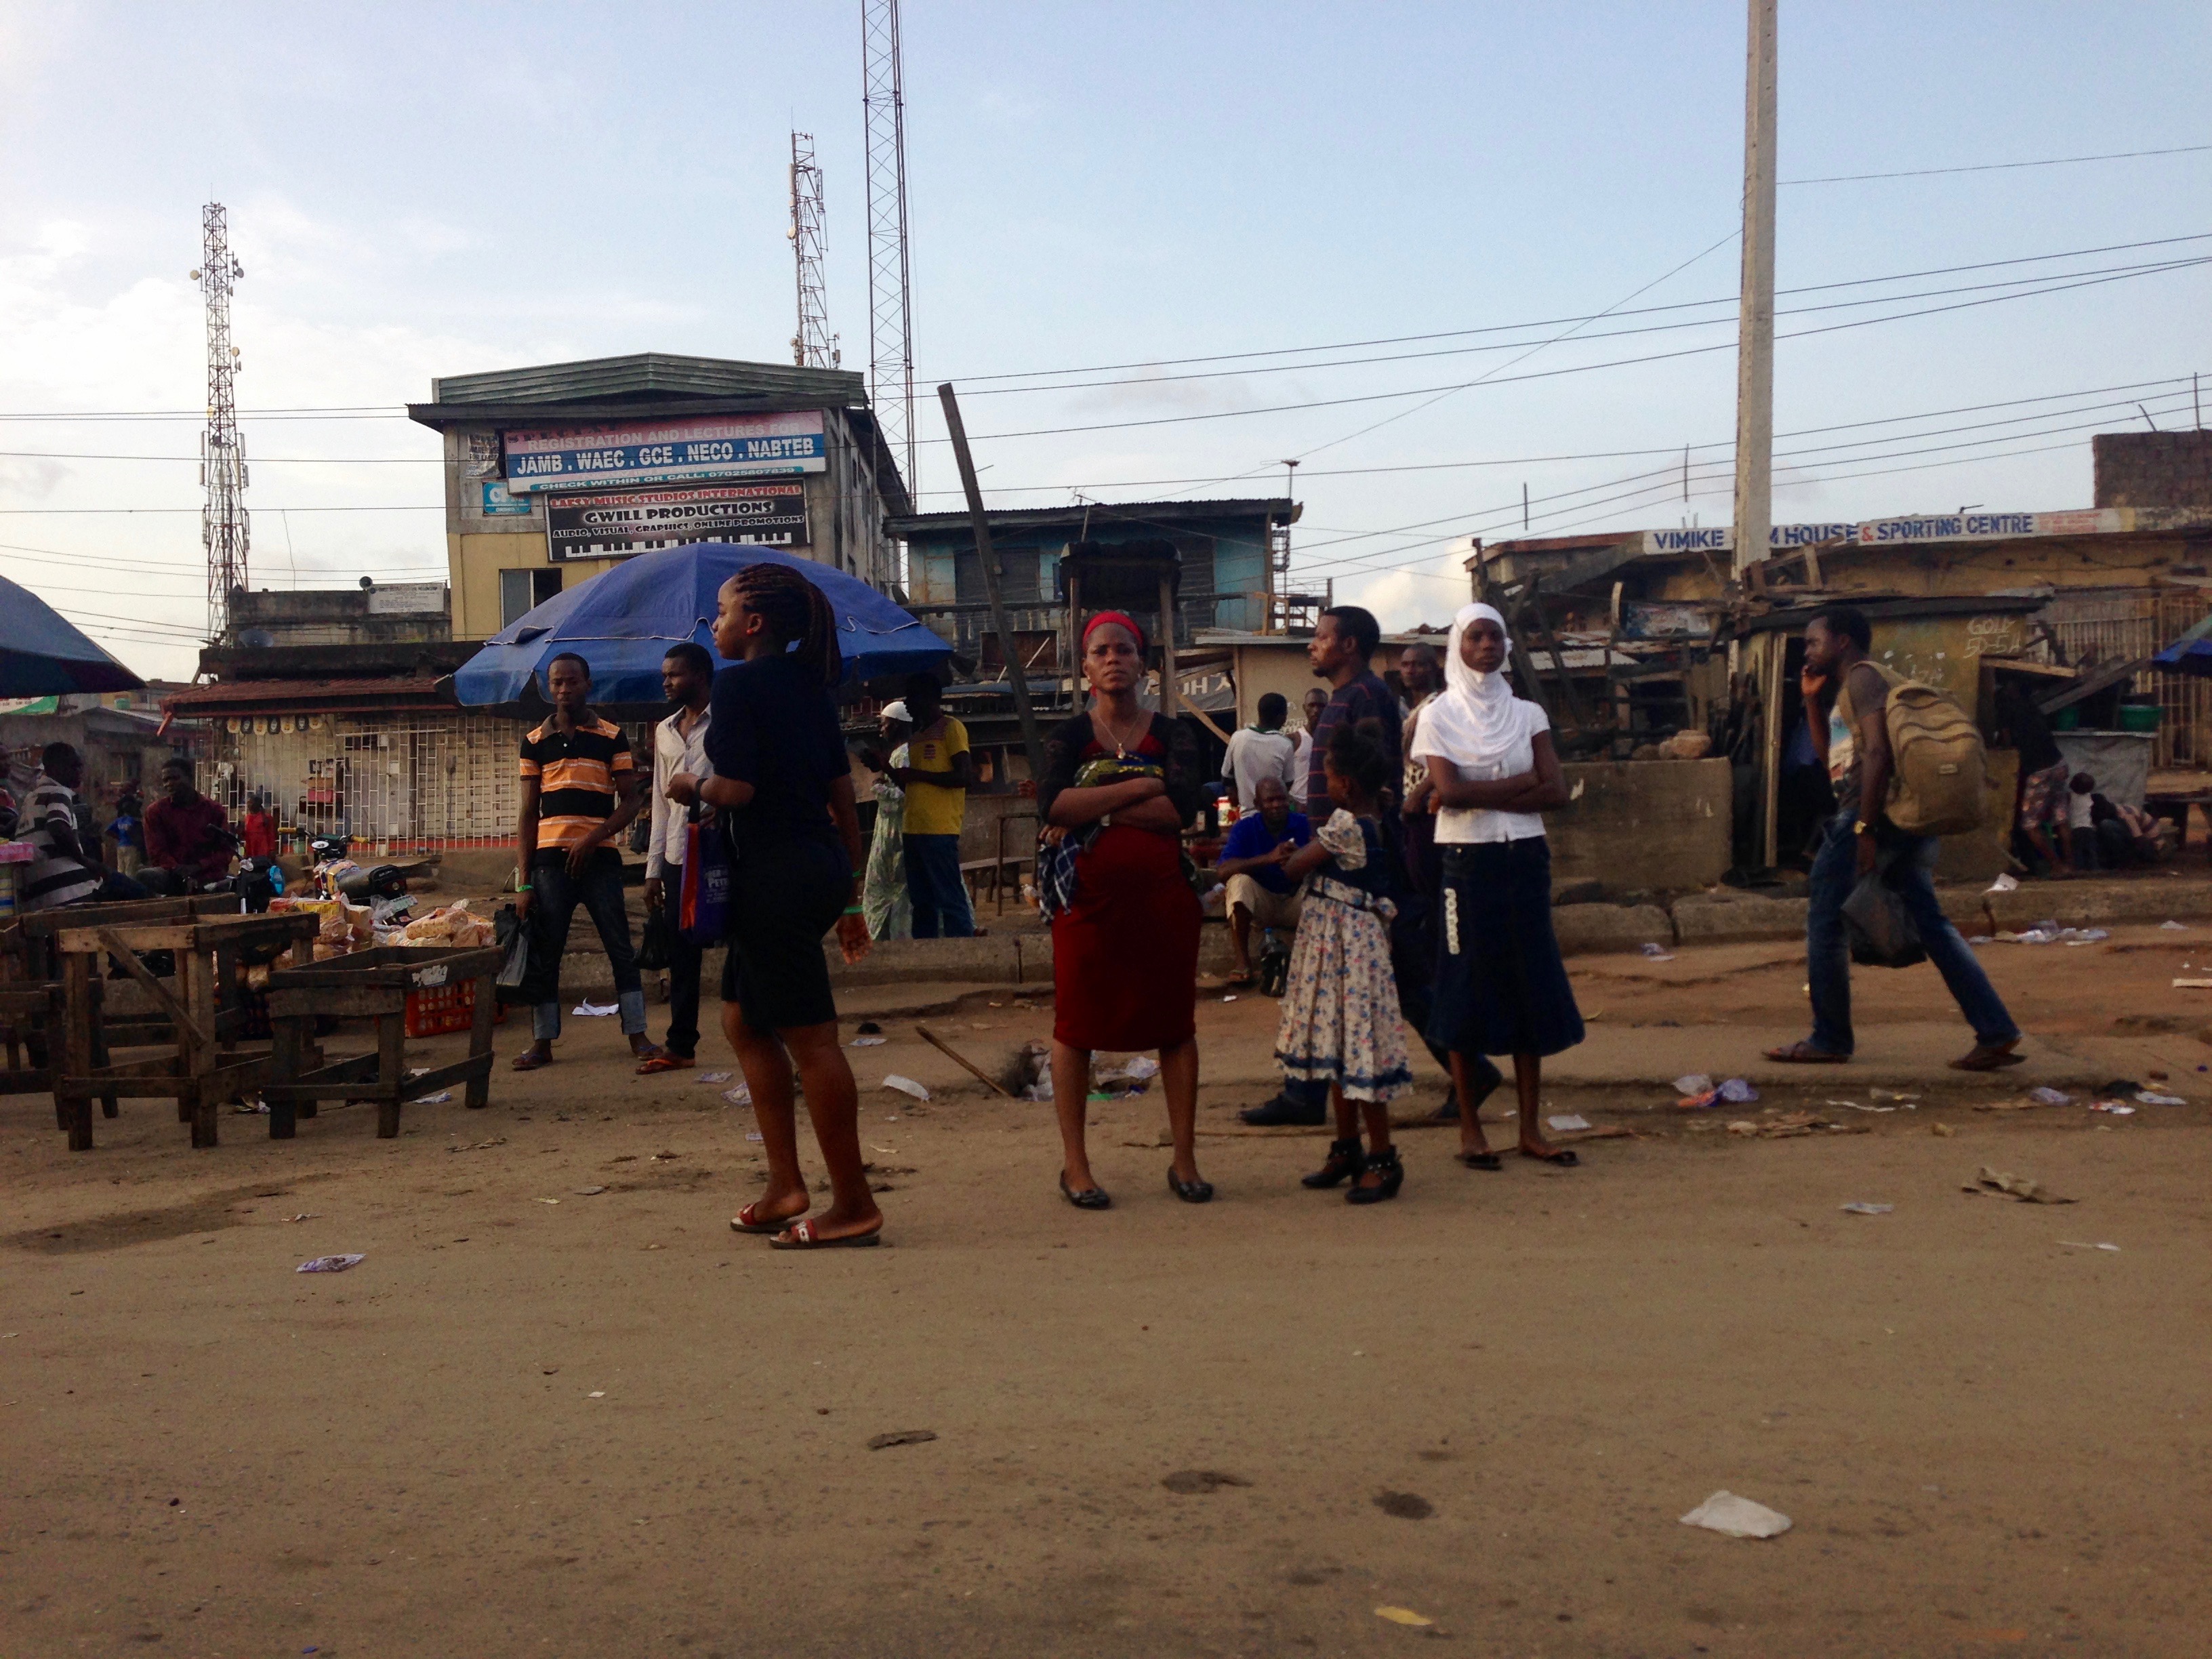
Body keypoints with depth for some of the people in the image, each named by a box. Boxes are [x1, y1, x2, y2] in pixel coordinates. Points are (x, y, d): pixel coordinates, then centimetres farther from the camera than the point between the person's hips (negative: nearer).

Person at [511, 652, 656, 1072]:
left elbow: (631, 800, 2)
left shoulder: (613, 736, 5)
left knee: (621, 949, -1)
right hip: (549, 859, 2)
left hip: (599, 858, -2)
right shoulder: (534, 741, 9)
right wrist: (523, 881, 2)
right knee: (543, 955, 4)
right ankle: (542, 1042, 13)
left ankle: (637, 1035, 7)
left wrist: (593, 838, -14)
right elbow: (528, 814, 8)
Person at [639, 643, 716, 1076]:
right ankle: (680, 1044, 20)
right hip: (677, 857, 7)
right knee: (681, 956, 11)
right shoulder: (665, 732, 17)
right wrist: (654, 868, 15)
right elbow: (662, 802, 19)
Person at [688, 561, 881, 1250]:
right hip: (821, 866, 10)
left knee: (809, 1038, -3)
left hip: (776, 873, -10)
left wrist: (691, 787, 2)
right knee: (743, 1020, 19)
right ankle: (785, 1187, 21)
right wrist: (851, 896, 19)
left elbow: (735, 789, -21)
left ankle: (853, 1206, 5)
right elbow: (842, 796, 15)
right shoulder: (806, 685, 14)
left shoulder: (739, 683, -11)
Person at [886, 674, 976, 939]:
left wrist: (916, 774, -11)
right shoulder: (916, 736, 22)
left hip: (940, 830, -9)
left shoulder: (951, 728, -3)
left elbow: (965, 778, -13)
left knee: (950, 900, -9)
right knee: (922, 902, 10)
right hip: (913, 829, 9)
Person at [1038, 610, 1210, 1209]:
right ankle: (1074, 1164, 15)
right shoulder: (1069, 736, 4)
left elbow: (1182, 807, -13)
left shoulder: (1171, 735, 6)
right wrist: (1142, 786, -14)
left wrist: (1093, 810, -13)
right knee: (1076, 1028, 4)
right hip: (1088, 901, -1)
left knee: (1176, 1026, 6)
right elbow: (1053, 804, -15)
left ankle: (1184, 1160, 17)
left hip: (1162, 900, 1)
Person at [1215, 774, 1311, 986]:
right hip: (1261, 903, 0)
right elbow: (1223, 870, -25)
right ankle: (1243, 962, -25)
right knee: (1240, 881, -31)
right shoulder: (1244, 828, -10)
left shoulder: (1304, 824, -8)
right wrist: (1269, 858, -37)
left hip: (1296, 901, 0)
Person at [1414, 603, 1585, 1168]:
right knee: (1468, 990, 0)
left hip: (1526, 861, 3)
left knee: (1530, 989, 4)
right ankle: (1470, 1127, 10)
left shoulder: (1528, 714, 9)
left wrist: (1481, 796, -12)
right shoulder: (1439, 716, 1)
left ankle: (1530, 1128, 12)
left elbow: (1556, 792, -4)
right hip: (1469, 864, -3)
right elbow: (1449, 791, -15)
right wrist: (1521, 784, -9)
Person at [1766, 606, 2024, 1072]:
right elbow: (1830, 754, 31)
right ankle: (1996, 1033, 3)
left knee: (1825, 920, -2)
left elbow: (1877, 752, -17)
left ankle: (1829, 1041, 4)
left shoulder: (1863, 676, -6)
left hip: (1875, 812, -10)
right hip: (1907, 822, 10)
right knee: (1930, 924, 7)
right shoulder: (1847, 688, 24)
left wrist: (1864, 828, -21)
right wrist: (1813, 700, 21)